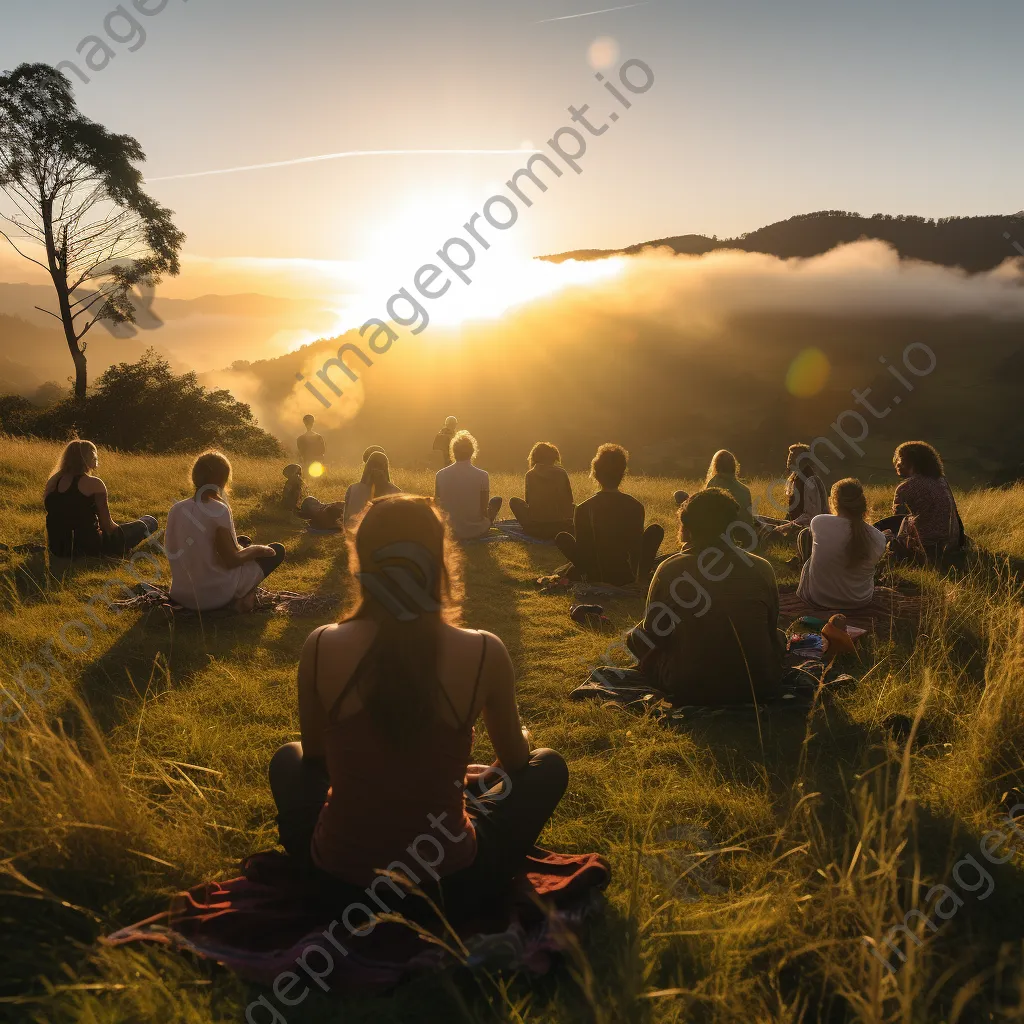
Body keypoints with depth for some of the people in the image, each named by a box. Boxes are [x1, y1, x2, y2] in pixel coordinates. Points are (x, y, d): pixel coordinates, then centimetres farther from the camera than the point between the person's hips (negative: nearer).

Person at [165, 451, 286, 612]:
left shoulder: (176, 510, -2)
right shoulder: (218, 511, -20)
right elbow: (232, 560, -19)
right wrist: (257, 549, 1)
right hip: (216, 596, -6)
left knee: (243, 542, 27)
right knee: (277, 550, 12)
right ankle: (246, 596, 4)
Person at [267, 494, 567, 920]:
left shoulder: (321, 646, -12)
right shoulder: (484, 652, -15)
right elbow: (515, 758, 4)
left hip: (336, 876, 2)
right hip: (451, 885, -2)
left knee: (288, 760, 31)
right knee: (548, 766, 21)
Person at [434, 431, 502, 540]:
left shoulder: (440, 475, -12)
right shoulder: (482, 476, -20)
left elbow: (436, 502, 1)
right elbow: (484, 510, -16)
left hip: (454, 531, 4)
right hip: (477, 531, -4)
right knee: (497, 500, 25)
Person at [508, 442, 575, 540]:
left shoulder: (530, 474, 1)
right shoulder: (562, 473, 1)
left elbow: (529, 502, 11)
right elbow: (569, 501, 9)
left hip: (535, 530, -1)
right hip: (560, 529, 1)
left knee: (513, 501, 22)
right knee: (573, 506, 31)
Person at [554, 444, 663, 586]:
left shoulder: (582, 510, -12)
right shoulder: (635, 507, -8)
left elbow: (581, 552, -7)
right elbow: (637, 546, 2)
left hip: (594, 578, 0)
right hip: (627, 578, 0)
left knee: (562, 538, 18)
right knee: (656, 529, 17)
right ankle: (641, 575, 27)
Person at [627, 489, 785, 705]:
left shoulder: (670, 569, -12)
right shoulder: (762, 568, -6)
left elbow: (653, 633, 0)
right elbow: (770, 628, 9)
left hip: (689, 690, -2)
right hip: (759, 687, 2)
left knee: (634, 636, 23)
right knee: (778, 636, 34)